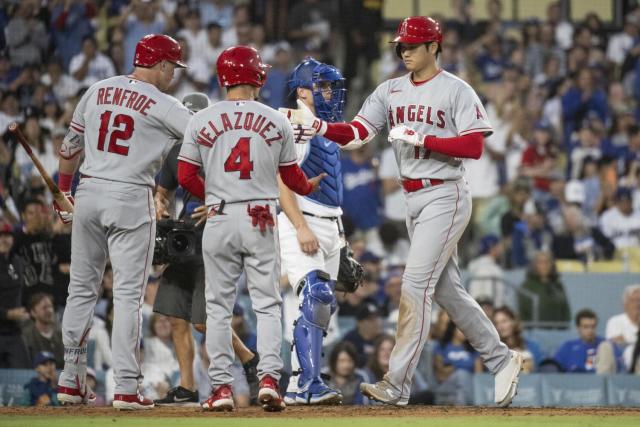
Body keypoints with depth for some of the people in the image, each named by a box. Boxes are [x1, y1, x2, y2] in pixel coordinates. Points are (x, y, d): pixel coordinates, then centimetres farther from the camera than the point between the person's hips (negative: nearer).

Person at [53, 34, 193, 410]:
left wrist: (63, 190, 28)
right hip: (131, 197, -5)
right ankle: (126, 388, -6)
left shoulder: (97, 92, 10)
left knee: (82, 288, 13)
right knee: (129, 294, -2)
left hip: (88, 194, 5)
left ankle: (72, 381, 16)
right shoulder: (162, 105, -7)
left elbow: (70, 146, 17)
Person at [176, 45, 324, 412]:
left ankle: (221, 385, 3)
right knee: (267, 304, 5)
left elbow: (186, 176, 2)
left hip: (219, 220, 0)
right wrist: (309, 186, 32)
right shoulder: (276, 121, 0)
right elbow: (291, 176, 9)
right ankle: (269, 378, -8)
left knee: (218, 305, 7)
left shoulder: (201, 121, -1)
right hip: (261, 220, 0)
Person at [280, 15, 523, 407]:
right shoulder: (391, 91, 10)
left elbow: (474, 147, -17)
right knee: (447, 290, 12)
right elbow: (357, 134, 2)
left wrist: (421, 139, -22)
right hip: (413, 198, 8)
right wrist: (320, 127, -16)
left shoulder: (457, 91, -9)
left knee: (415, 284, -14)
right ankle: (501, 360, 26)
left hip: (445, 196, -8)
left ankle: (398, 384, -15)